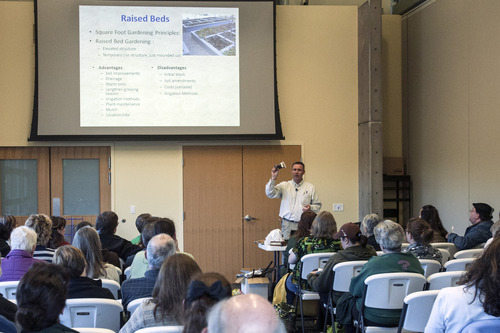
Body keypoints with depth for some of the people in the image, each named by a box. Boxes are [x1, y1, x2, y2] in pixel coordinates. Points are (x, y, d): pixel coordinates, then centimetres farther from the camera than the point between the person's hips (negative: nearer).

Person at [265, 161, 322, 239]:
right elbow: (270, 194, -4)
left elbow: (318, 205, 13)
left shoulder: (310, 187, 11)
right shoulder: (284, 185, 9)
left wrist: (310, 207, -9)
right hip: (287, 224, 0)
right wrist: (273, 178, -15)